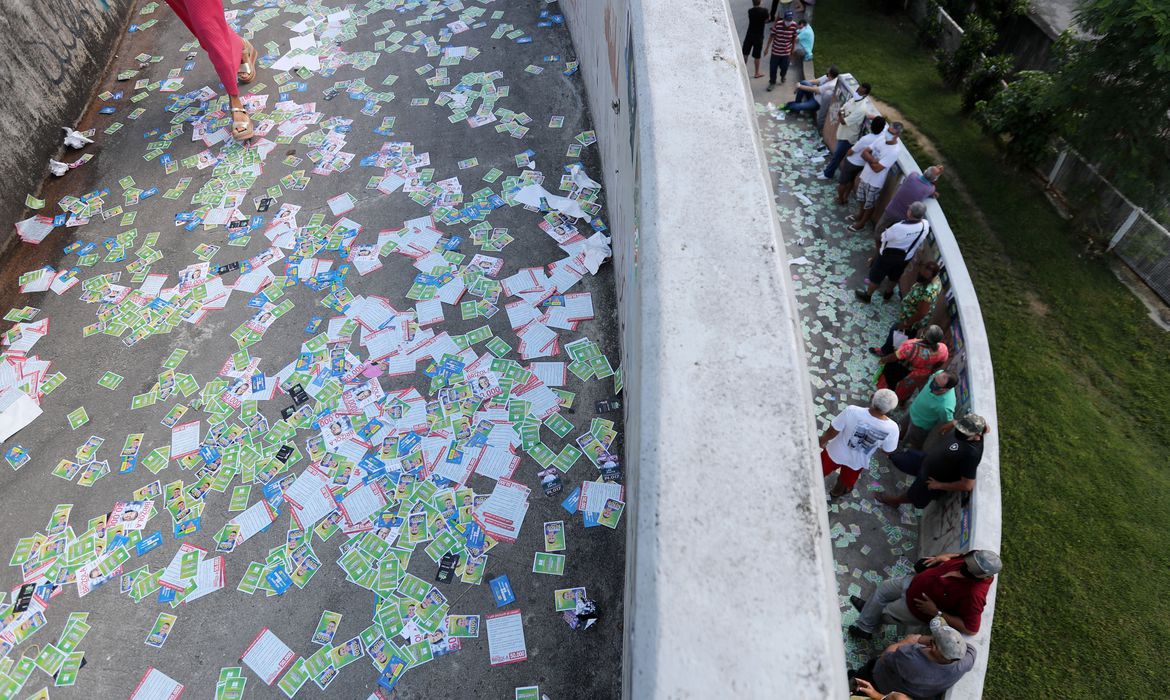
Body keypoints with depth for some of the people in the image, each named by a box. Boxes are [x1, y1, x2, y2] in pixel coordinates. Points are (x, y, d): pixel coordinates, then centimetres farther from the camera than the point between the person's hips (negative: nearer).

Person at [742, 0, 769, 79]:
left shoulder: (750, 11, -6)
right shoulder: (764, 11, -13)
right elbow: (766, 21, -2)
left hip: (749, 35, 2)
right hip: (759, 36, -2)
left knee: (745, 53, 13)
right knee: (757, 55, 6)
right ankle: (757, 73, 16)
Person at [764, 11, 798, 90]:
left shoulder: (794, 25, -11)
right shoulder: (777, 25, -18)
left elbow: (794, 38, 2)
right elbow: (772, 36, -6)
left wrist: (792, 50, 8)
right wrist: (767, 48, -2)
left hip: (786, 52, 1)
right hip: (776, 51, -1)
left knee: (784, 67, 10)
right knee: (773, 68, 5)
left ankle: (783, 75, 47)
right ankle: (772, 82, 29)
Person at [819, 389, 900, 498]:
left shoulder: (852, 412, -38)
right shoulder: (892, 428, -31)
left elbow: (831, 432, -23)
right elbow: (887, 450, -11)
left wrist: (822, 441, -2)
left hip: (836, 453, -1)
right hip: (858, 461, 2)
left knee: (819, 471, 31)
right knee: (846, 480, 36)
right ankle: (838, 491, 64)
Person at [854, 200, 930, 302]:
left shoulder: (898, 228, -38)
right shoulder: (926, 225, -22)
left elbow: (881, 238, -20)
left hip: (888, 256, -5)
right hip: (906, 258, 5)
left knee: (876, 276, 18)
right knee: (895, 276, 30)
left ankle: (867, 295, 37)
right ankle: (888, 293, 53)